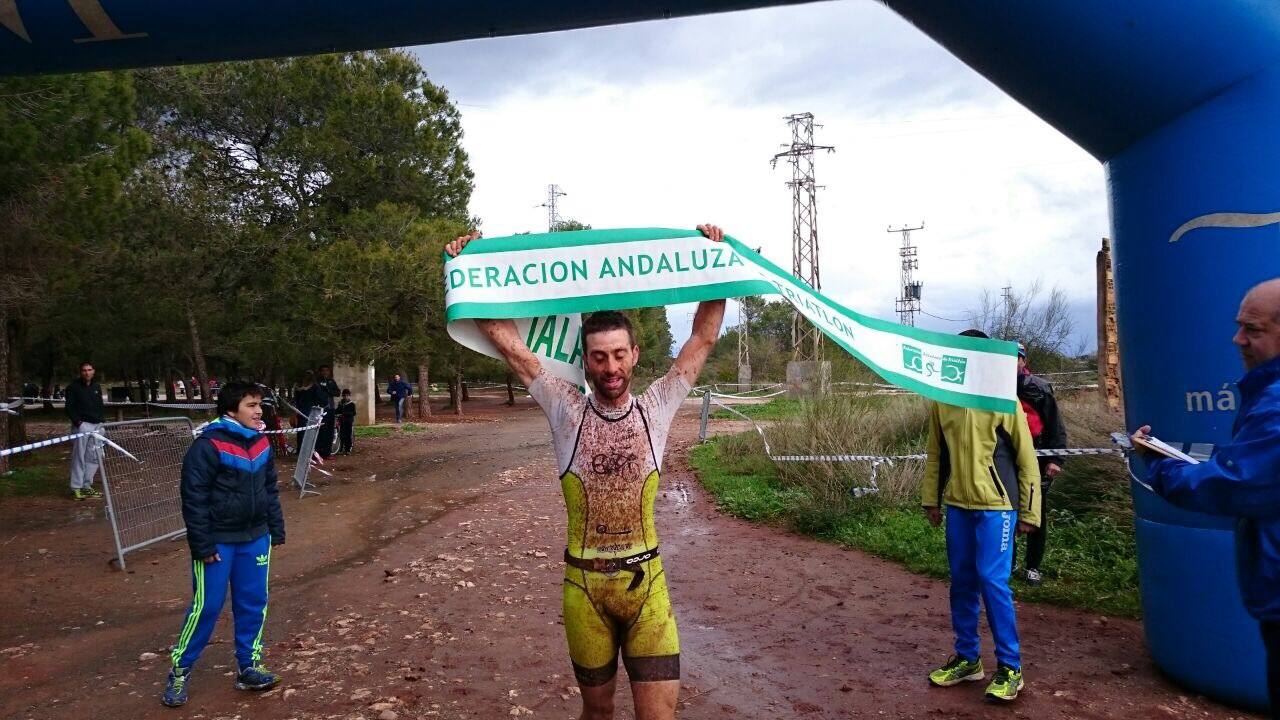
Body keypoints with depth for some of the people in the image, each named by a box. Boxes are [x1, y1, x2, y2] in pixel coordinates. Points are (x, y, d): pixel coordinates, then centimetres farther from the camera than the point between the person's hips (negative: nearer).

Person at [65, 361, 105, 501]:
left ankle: (87, 485, 16)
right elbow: (69, 407, -6)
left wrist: (101, 421, 11)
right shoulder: (73, 386, -2)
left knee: (95, 457, 7)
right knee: (79, 457, -4)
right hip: (81, 425, -6)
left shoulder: (97, 387, 15)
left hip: (97, 425, 6)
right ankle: (76, 488, 2)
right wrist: (77, 421, -17)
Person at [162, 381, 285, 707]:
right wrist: (202, 546, -16)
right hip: (218, 542, -6)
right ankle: (180, 670, 19)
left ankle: (248, 667, 23)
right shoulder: (207, 446, -18)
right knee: (207, 606, 1)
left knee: (254, 604, 9)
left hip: (255, 539, 6)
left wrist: (276, 530, 11)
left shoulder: (262, 444, 4)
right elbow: (194, 499, -16)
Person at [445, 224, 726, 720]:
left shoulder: (656, 408, -2)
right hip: (584, 583, 0)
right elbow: (504, 337, -6)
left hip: (646, 579, 0)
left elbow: (703, 338, -1)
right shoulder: (566, 410, -5)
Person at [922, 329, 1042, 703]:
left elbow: (1026, 458, -3)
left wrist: (1029, 511, -3)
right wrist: (930, 499, 11)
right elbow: (935, 454, 12)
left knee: (993, 582, -7)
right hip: (957, 505, 5)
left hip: (995, 506, -4)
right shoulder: (941, 402, 4)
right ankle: (967, 658, 24)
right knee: (962, 583, 11)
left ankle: (1010, 667, 7)